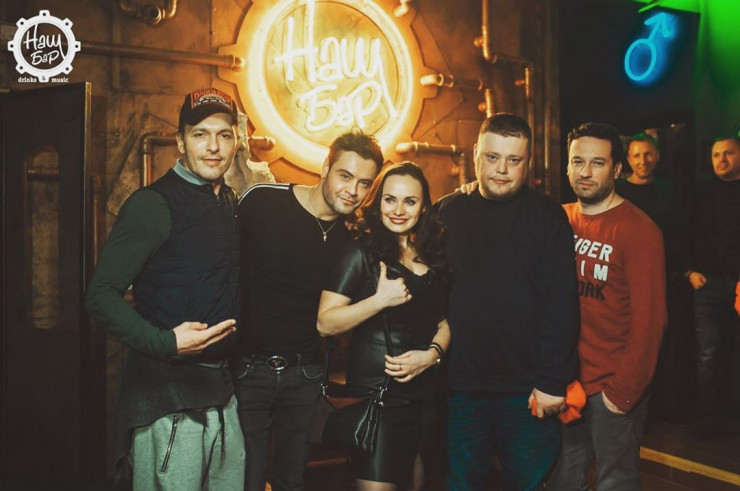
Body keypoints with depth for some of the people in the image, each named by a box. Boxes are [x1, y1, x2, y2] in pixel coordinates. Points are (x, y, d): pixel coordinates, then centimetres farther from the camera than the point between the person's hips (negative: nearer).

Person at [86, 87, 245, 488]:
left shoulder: (231, 203, 11)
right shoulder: (153, 204, -11)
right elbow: (101, 295, -16)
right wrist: (165, 342, -28)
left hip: (220, 393, 8)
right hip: (166, 398, -7)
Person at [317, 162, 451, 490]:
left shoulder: (434, 257, 9)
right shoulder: (363, 253, -6)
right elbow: (325, 323, -12)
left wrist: (432, 354, -4)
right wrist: (379, 300, -21)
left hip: (425, 394, 5)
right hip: (375, 395, -5)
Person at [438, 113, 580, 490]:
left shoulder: (548, 217, -3)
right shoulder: (447, 212, 4)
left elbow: (561, 305, -7)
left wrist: (553, 381, -12)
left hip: (529, 390, -1)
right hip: (460, 387, 2)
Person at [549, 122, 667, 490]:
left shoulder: (639, 230, -12)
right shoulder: (560, 221, 3)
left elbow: (649, 320, -14)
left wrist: (623, 389, -14)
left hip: (613, 389, -4)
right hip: (564, 383, 5)